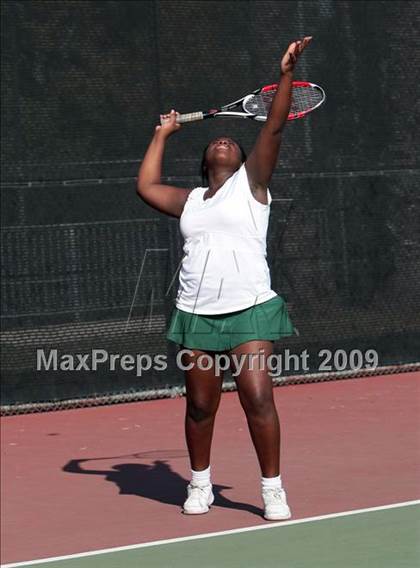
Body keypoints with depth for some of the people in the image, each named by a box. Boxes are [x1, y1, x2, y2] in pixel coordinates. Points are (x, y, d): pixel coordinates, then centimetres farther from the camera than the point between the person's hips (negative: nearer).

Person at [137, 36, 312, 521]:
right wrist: (161, 136, 31)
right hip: (196, 314, 4)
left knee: (257, 397, -13)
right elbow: (146, 186, 26)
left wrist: (285, 74, -12)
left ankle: (272, 488, -3)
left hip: (249, 311, -4)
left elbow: (273, 127, -3)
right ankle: (199, 484, 25)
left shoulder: (250, 183, 6)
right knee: (200, 405, 7)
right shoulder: (190, 200, 18)